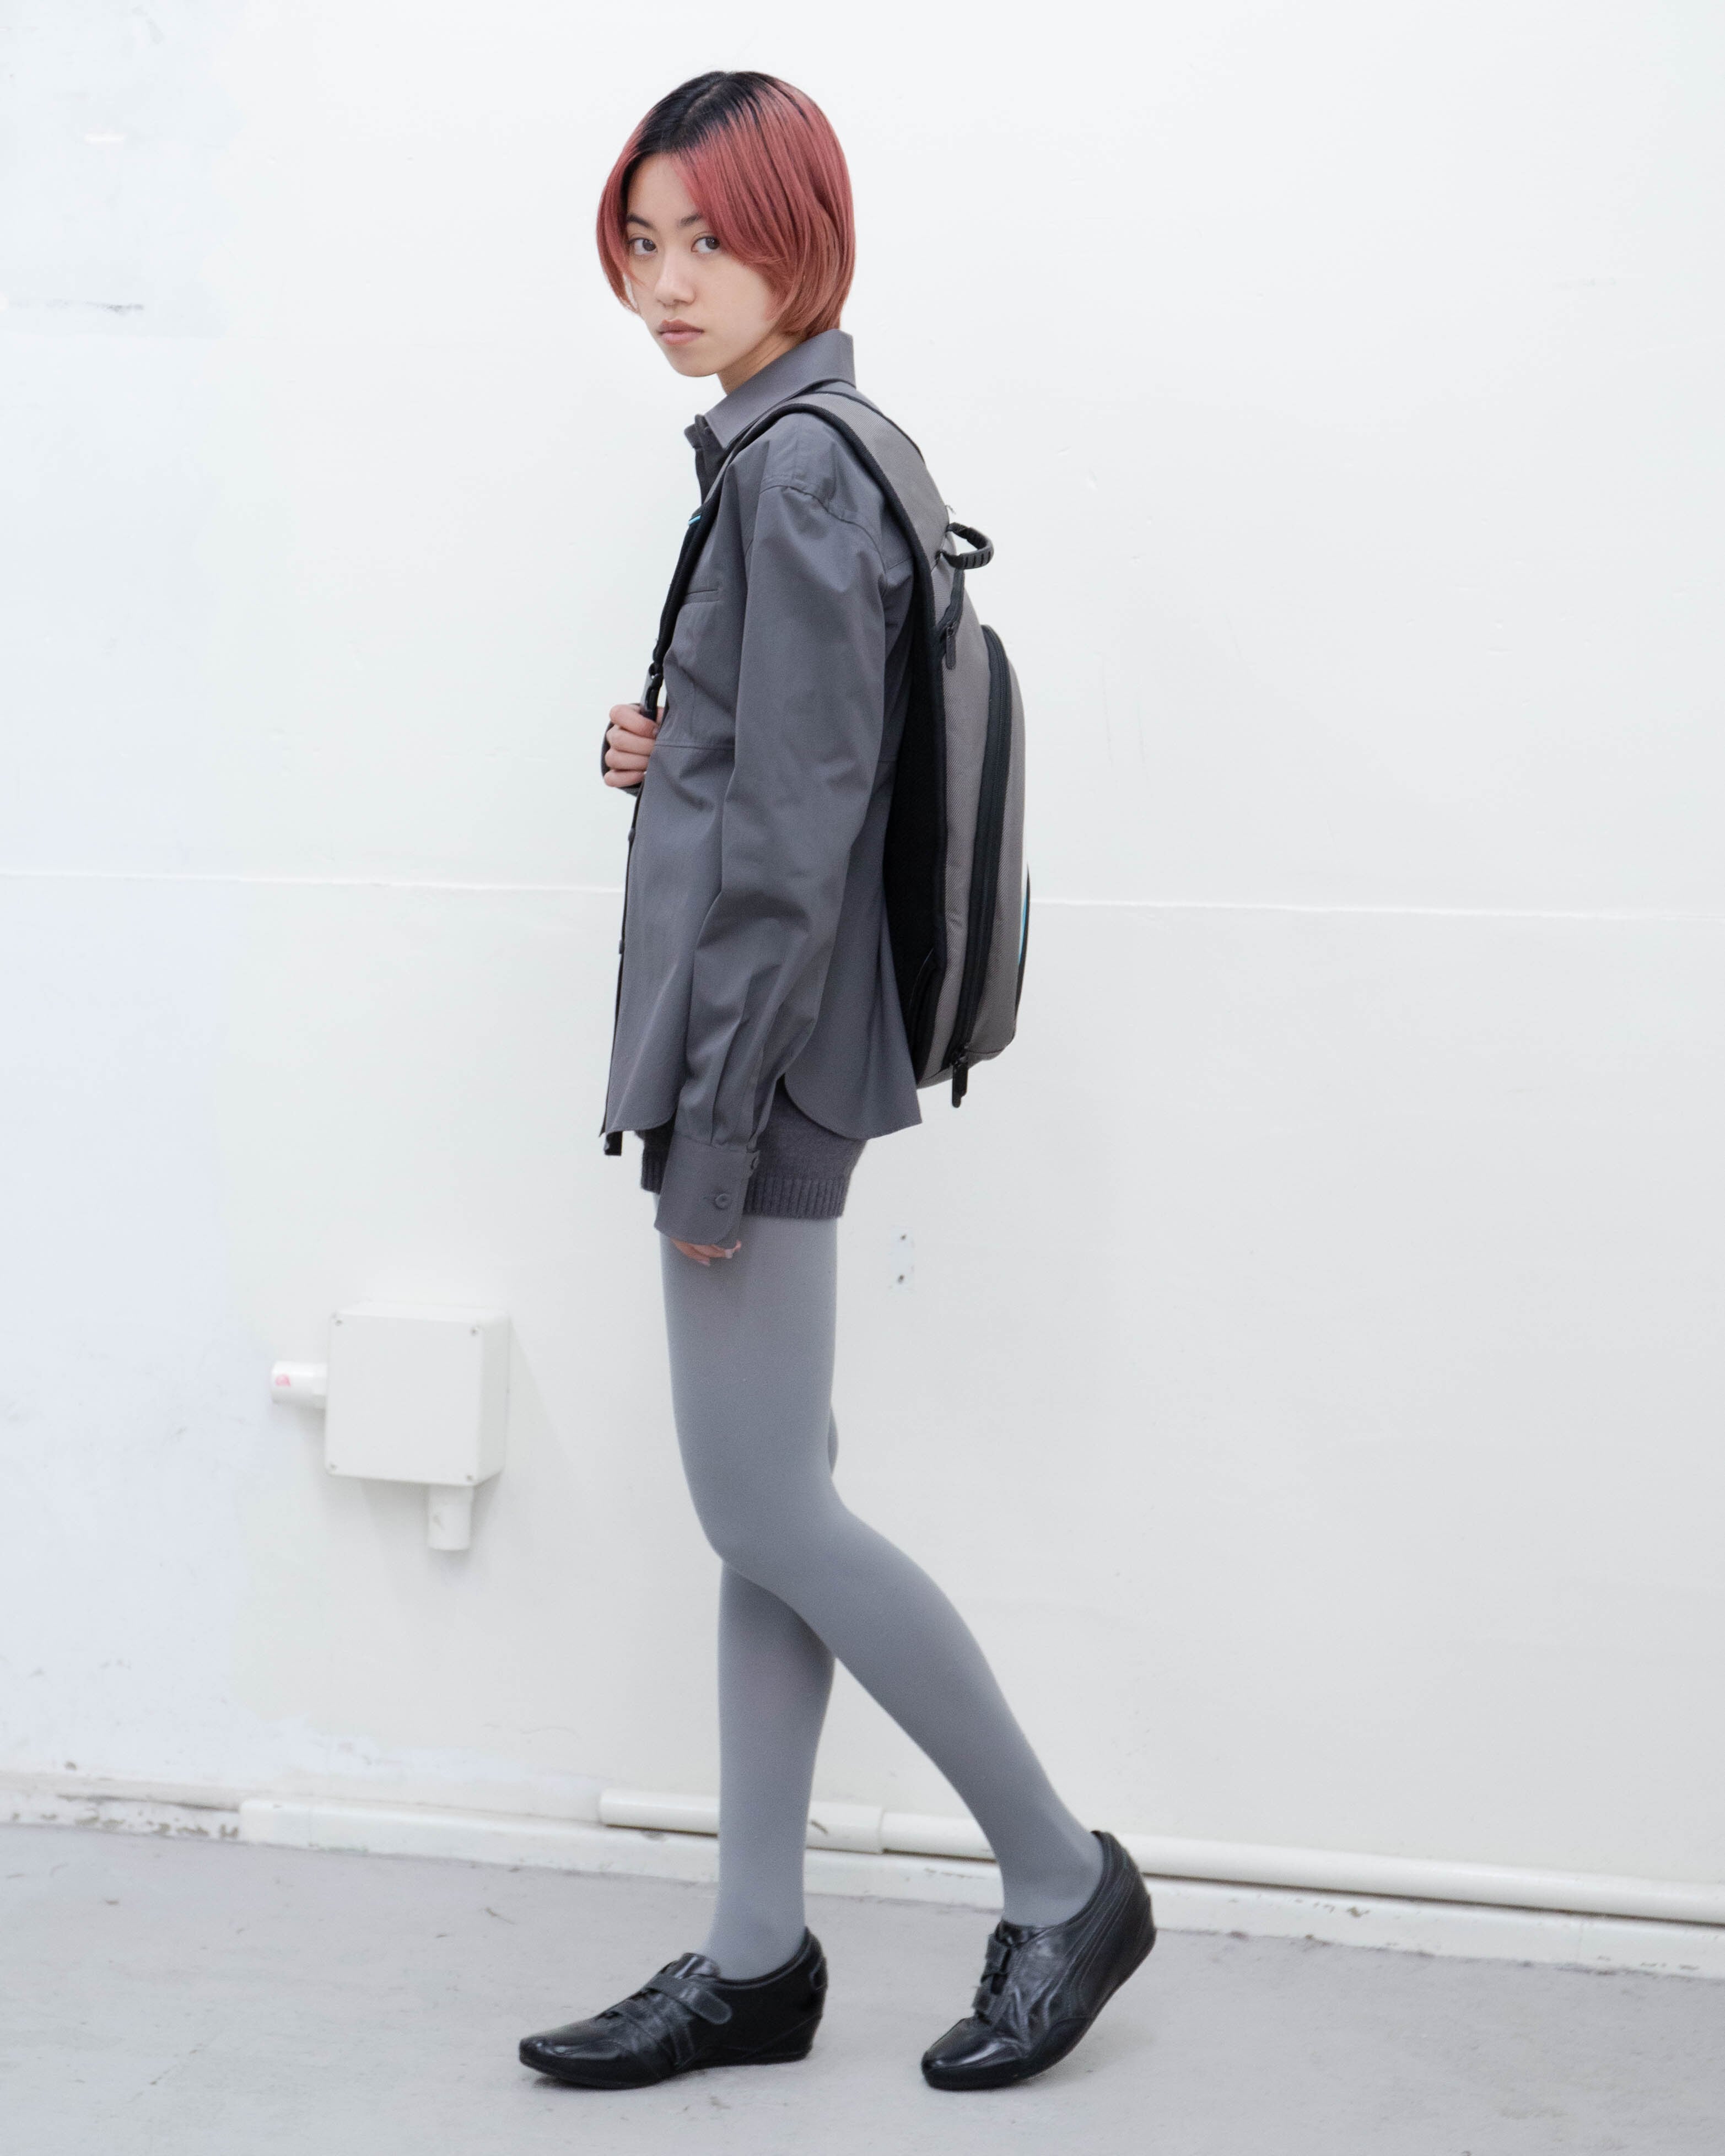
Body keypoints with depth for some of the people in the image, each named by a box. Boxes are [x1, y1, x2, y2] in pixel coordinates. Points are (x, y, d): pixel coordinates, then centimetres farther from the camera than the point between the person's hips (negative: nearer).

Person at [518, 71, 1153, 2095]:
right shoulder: (800, 454, 14)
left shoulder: (798, 474, -16)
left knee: (767, 1512, -3)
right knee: (767, 1511, 11)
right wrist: (668, 753, 3)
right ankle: (754, 1961, 20)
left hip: (762, 1053, -10)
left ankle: (1063, 1882, 12)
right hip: (754, 1058, 10)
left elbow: (797, 833, -20)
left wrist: (711, 1130, -18)